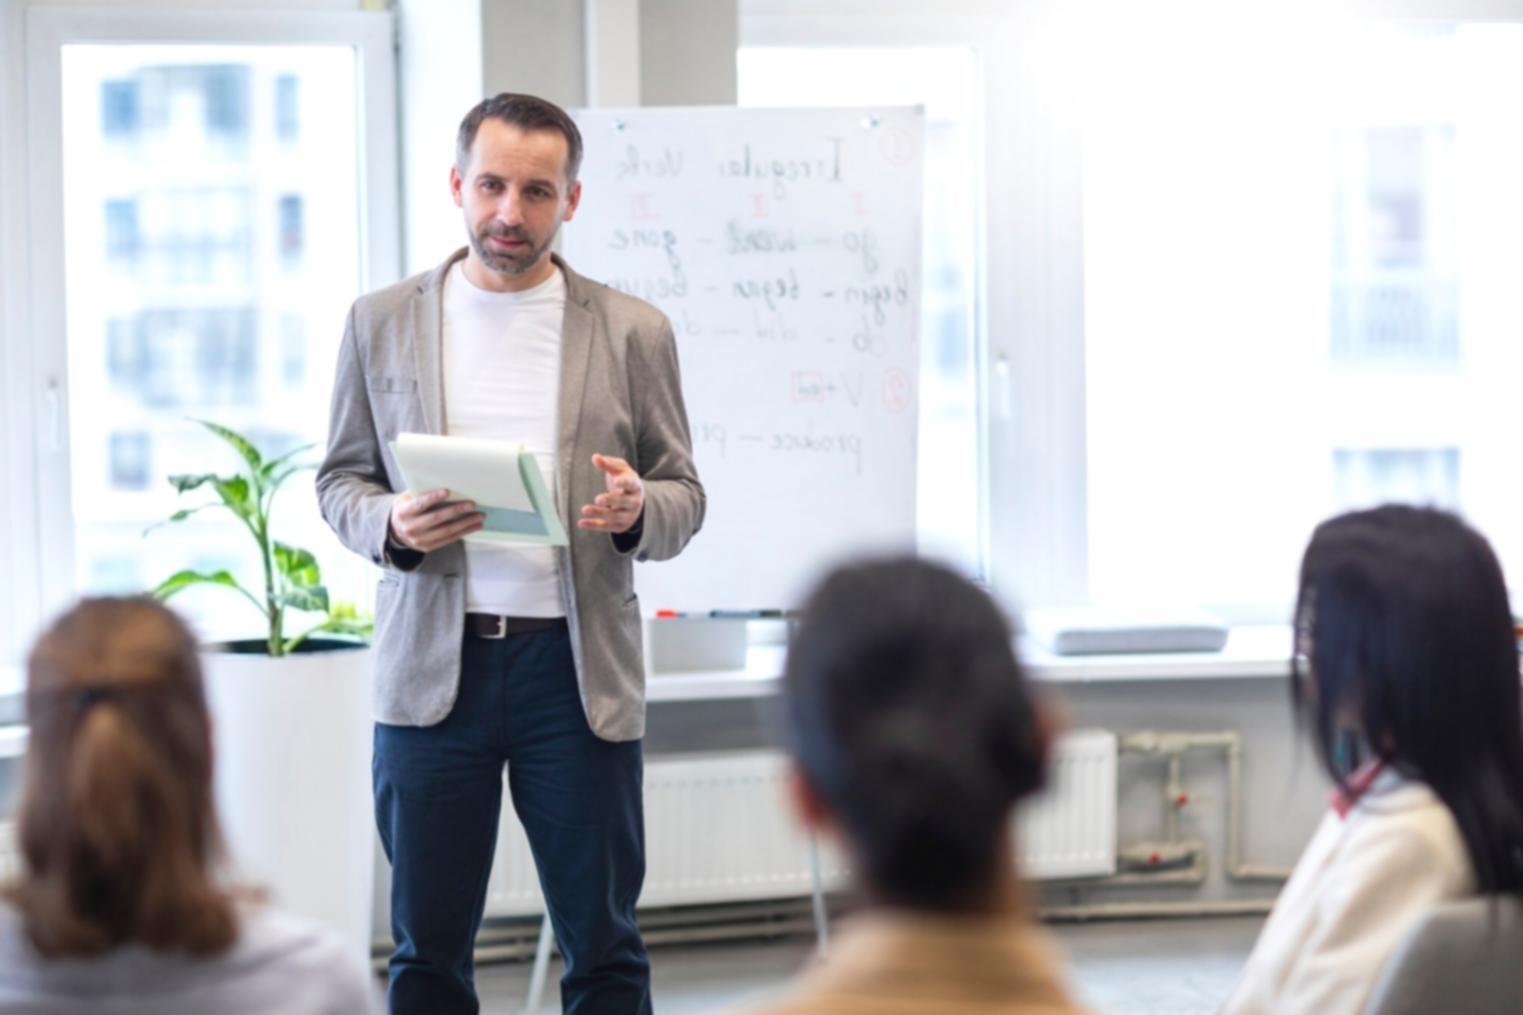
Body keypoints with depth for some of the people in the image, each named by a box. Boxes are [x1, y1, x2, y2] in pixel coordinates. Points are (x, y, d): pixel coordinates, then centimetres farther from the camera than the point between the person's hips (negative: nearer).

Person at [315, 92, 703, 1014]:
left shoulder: (634, 332, 4)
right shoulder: (381, 323, 7)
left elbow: (685, 498, 7)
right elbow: (340, 481, 11)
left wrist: (637, 510, -16)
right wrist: (392, 524, -12)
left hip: (576, 669, 0)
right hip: (432, 664, 1)